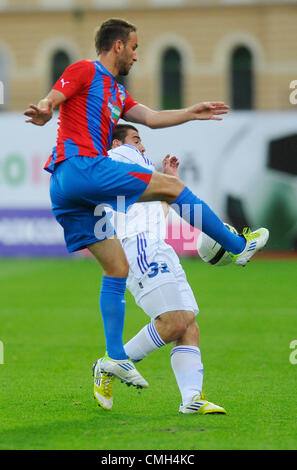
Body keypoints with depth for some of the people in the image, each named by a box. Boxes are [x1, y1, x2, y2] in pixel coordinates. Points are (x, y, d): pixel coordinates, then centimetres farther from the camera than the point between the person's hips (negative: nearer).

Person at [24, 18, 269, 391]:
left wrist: (191, 113, 35)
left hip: (67, 191, 11)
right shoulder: (85, 72, 1)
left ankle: (115, 357, 4)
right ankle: (239, 245, 7)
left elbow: (152, 118, 30)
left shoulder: (116, 93, 28)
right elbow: (51, 101, -11)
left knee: (117, 267, 8)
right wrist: (43, 112, -33)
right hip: (80, 166, -11)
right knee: (170, 185, -5)